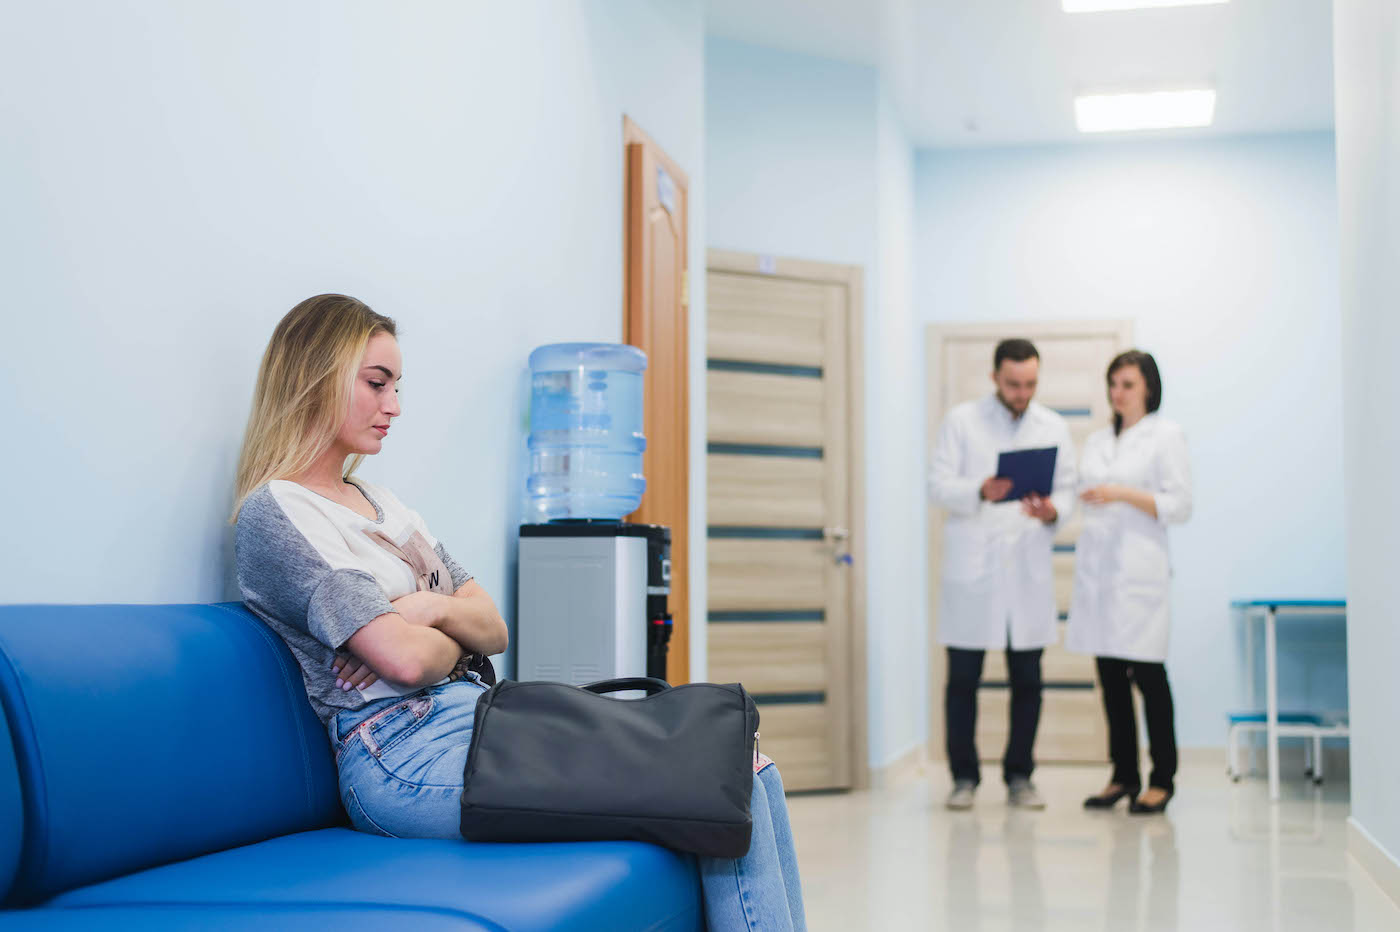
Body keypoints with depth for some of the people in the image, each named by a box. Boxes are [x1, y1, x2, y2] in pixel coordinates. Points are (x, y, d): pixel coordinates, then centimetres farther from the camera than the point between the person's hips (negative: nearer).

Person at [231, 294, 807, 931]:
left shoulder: (380, 502, 22)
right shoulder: (272, 513, -5)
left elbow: (494, 629, 15)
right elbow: (406, 659, -16)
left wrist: (434, 608, -6)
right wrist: (456, 637, 6)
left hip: (485, 723, 9)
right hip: (410, 754, -9)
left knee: (749, 771, -7)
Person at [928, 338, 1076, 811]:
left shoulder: (1054, 427, 11)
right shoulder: (961, 420, 4)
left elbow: (1067, 489, 7)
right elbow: (938, 483, -3)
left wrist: (1052, 511, -16)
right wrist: (980, 491, -22)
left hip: (1029, 570, 2)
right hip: (971, 568, -2)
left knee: (1027, 679, 5)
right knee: (963, 677, 0)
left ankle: (1019, 776, 17)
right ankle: (964, 777, 11)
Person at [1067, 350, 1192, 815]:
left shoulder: (1166, 436, 1)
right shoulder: (1097, 441, 18)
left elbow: (1179, 505, -6)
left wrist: (1123, 494, -16)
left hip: (1139, 570, -6)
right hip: (1096, 565, 6)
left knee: (1148, 674, -5)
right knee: (1110, 676, 7)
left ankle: (1162, 780, 4)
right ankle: (1123, 775, 15)